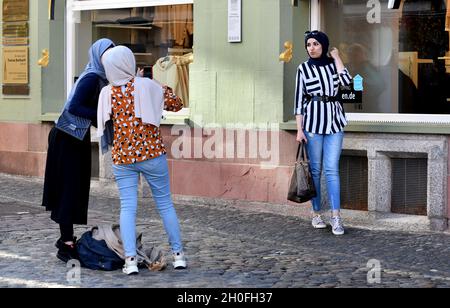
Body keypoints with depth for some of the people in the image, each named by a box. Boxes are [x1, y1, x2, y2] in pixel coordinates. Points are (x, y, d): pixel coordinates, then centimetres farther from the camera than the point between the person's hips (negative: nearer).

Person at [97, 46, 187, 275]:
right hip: (151, 153, -1)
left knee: (127, 207, 2)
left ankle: (130, 259, -9)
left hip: (122, 157, 1)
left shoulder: (106, 93, 1)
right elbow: (176, 105, 3)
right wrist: (163, 88, 18)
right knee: (165, 204, 9)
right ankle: (178, 254, 13)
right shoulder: (146, 86, -5)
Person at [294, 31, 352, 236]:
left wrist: (336, 57, 0)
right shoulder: (303, 69, 5)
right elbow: (299, 100, 3)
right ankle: (316, 214, 13)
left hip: (334, 120, 1)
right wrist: (299, 129, -3)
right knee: (315, 169, 3)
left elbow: (346, 81, -10)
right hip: (313, 120, -1)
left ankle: (336, 217, -10)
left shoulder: (333, 64, 10)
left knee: (332, 169, -6)